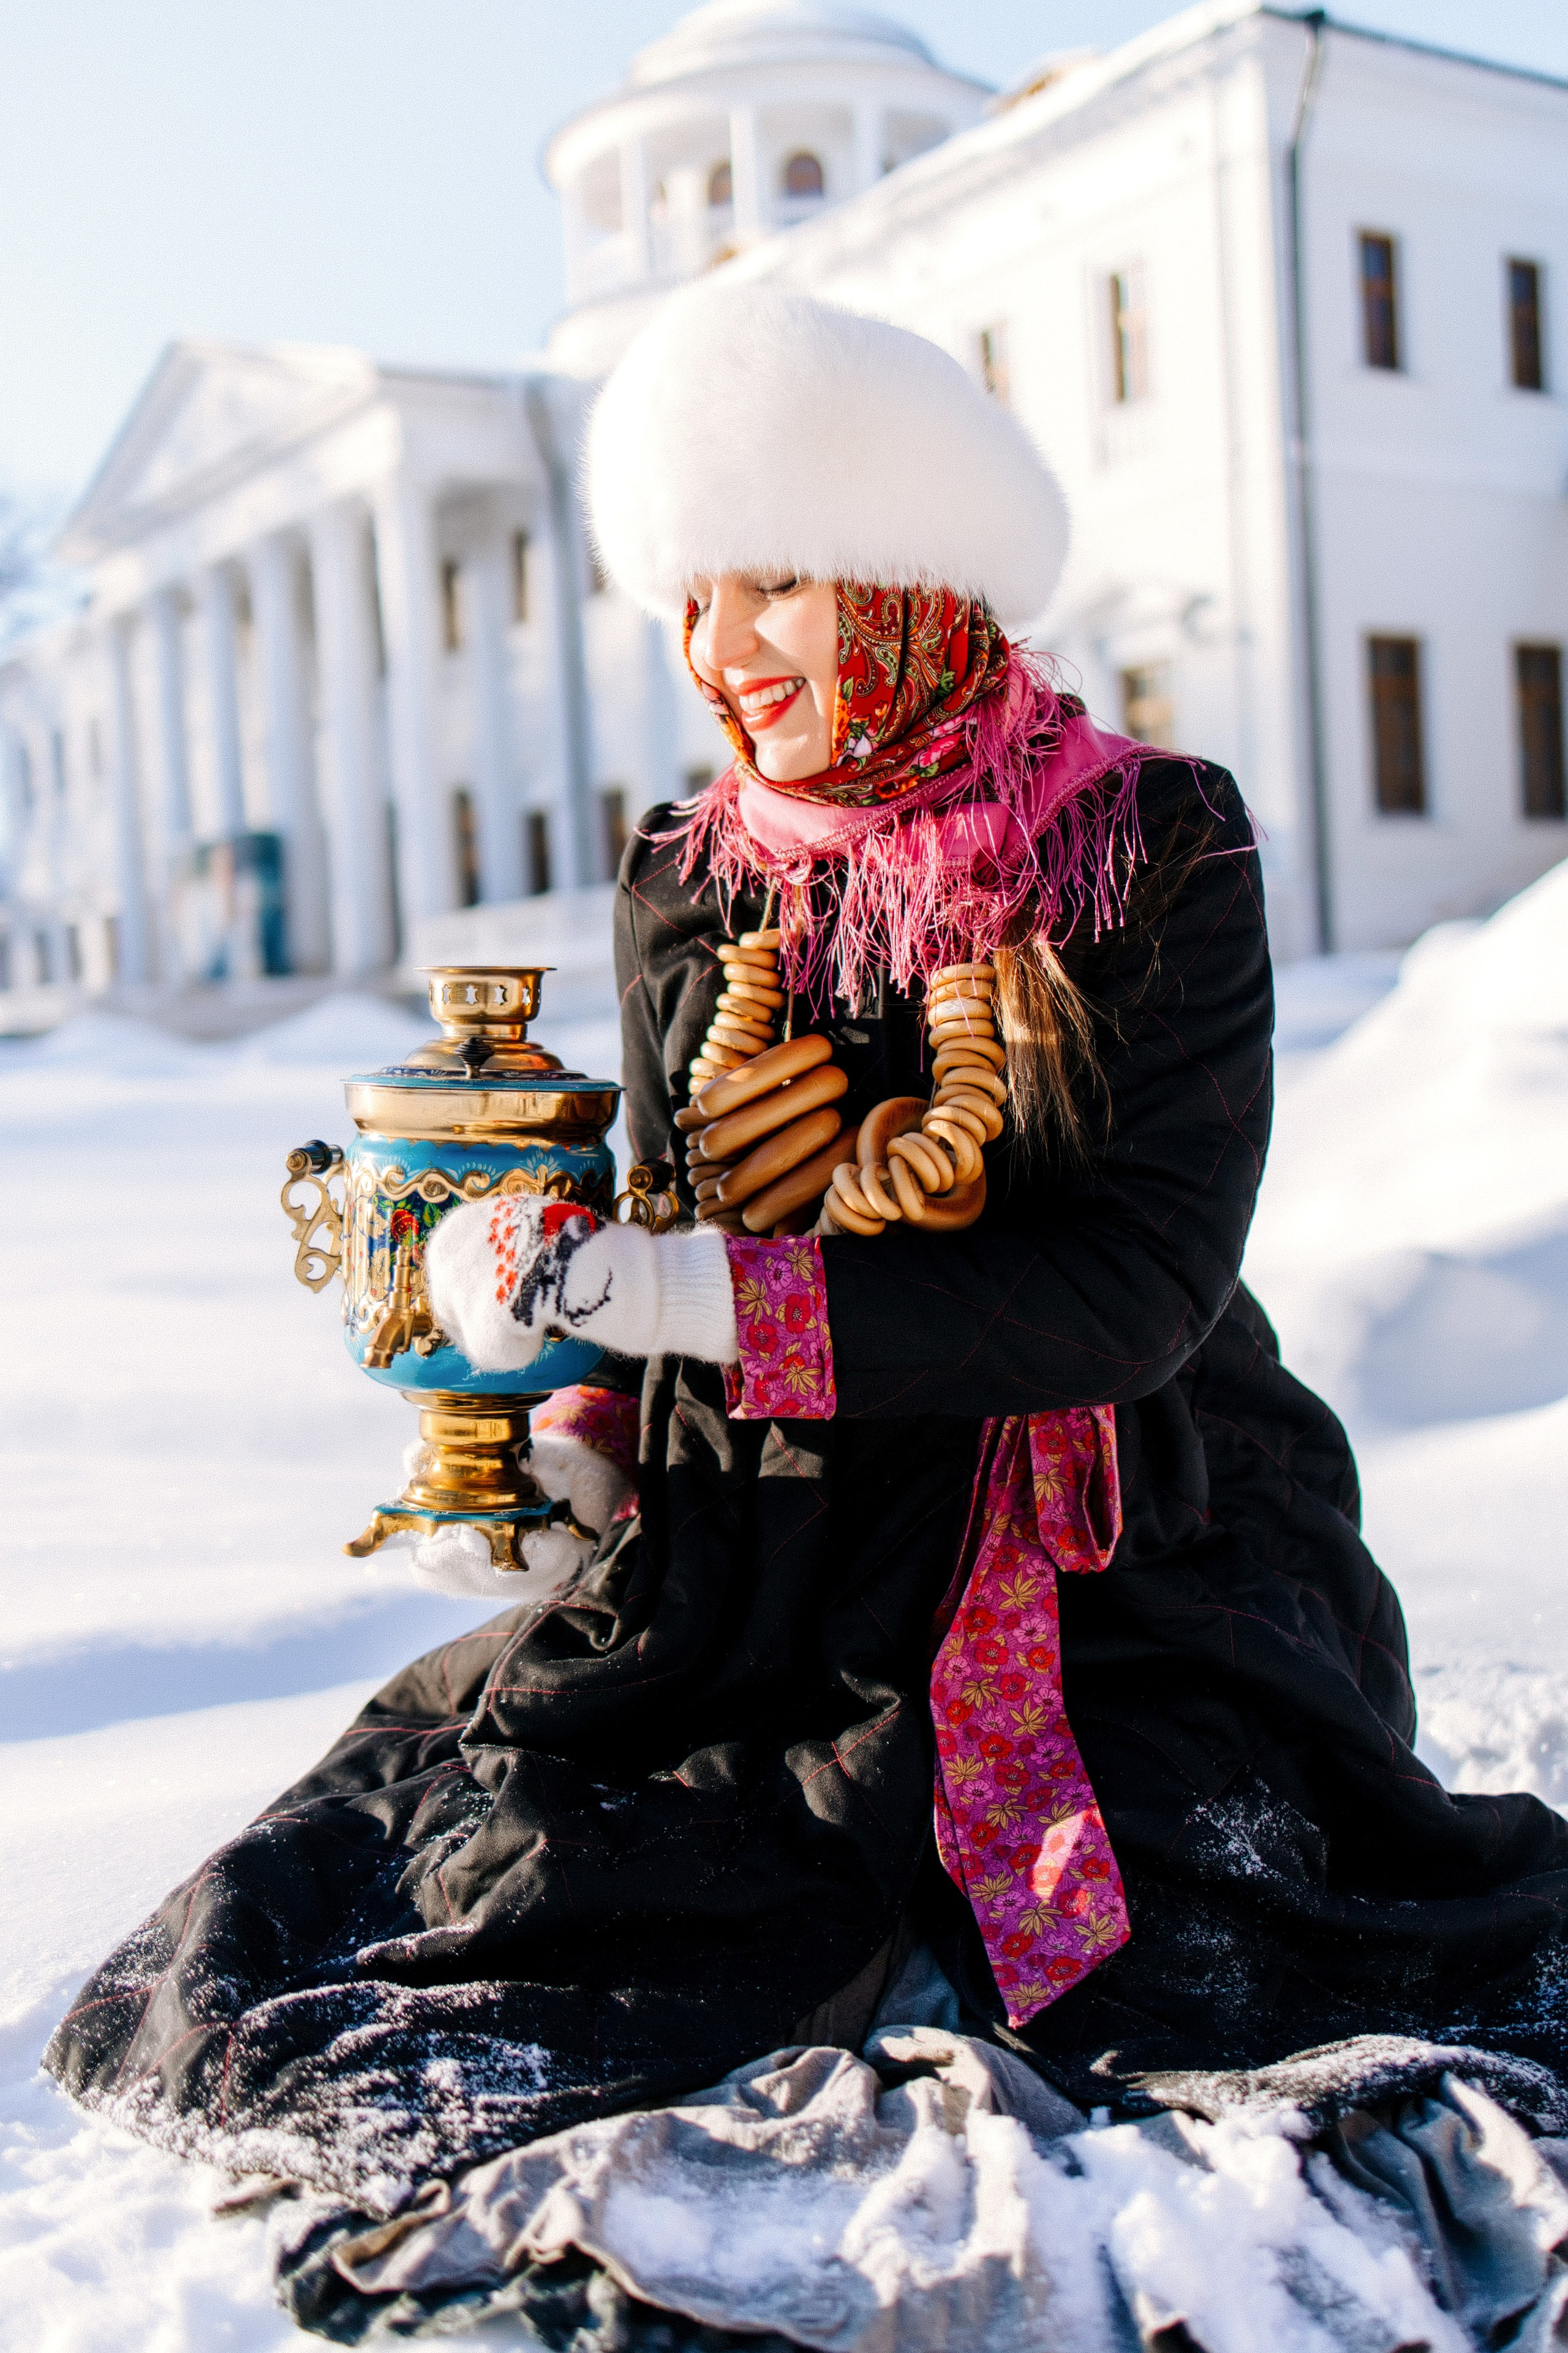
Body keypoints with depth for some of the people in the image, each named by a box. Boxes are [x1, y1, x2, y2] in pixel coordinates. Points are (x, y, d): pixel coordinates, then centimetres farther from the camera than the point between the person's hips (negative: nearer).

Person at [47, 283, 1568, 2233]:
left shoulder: (1151, 855, -7)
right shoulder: (687, 889, 7)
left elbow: (1138, 1288, -18)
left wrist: (647, 1288, -23)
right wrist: (569, 1432, -7)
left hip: (1126, 1556, -3)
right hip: (779, 1548, 4)